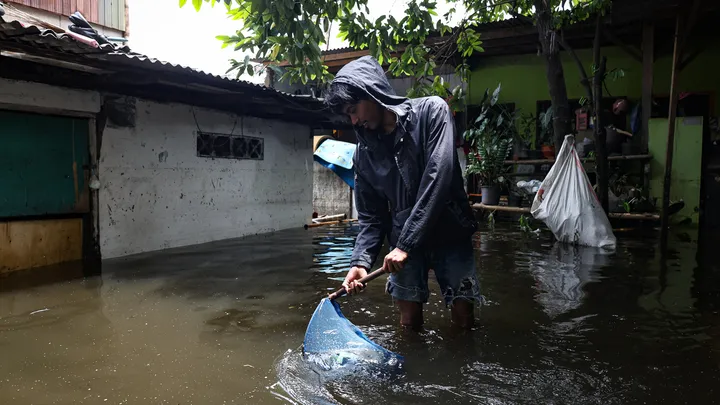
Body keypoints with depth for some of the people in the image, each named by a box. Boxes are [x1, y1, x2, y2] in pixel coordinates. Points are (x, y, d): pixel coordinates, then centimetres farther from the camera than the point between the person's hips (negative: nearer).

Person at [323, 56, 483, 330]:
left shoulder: (431, 111, -11)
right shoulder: (364, 153, 2)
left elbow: (438, 179, -21)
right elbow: (371, 216, 5)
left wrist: (405, 244, -23)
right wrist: (361, 260, -14)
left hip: (450, 234, -3)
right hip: (403, 243, 3)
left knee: (464, 318, 0)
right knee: (410, 320, 2)